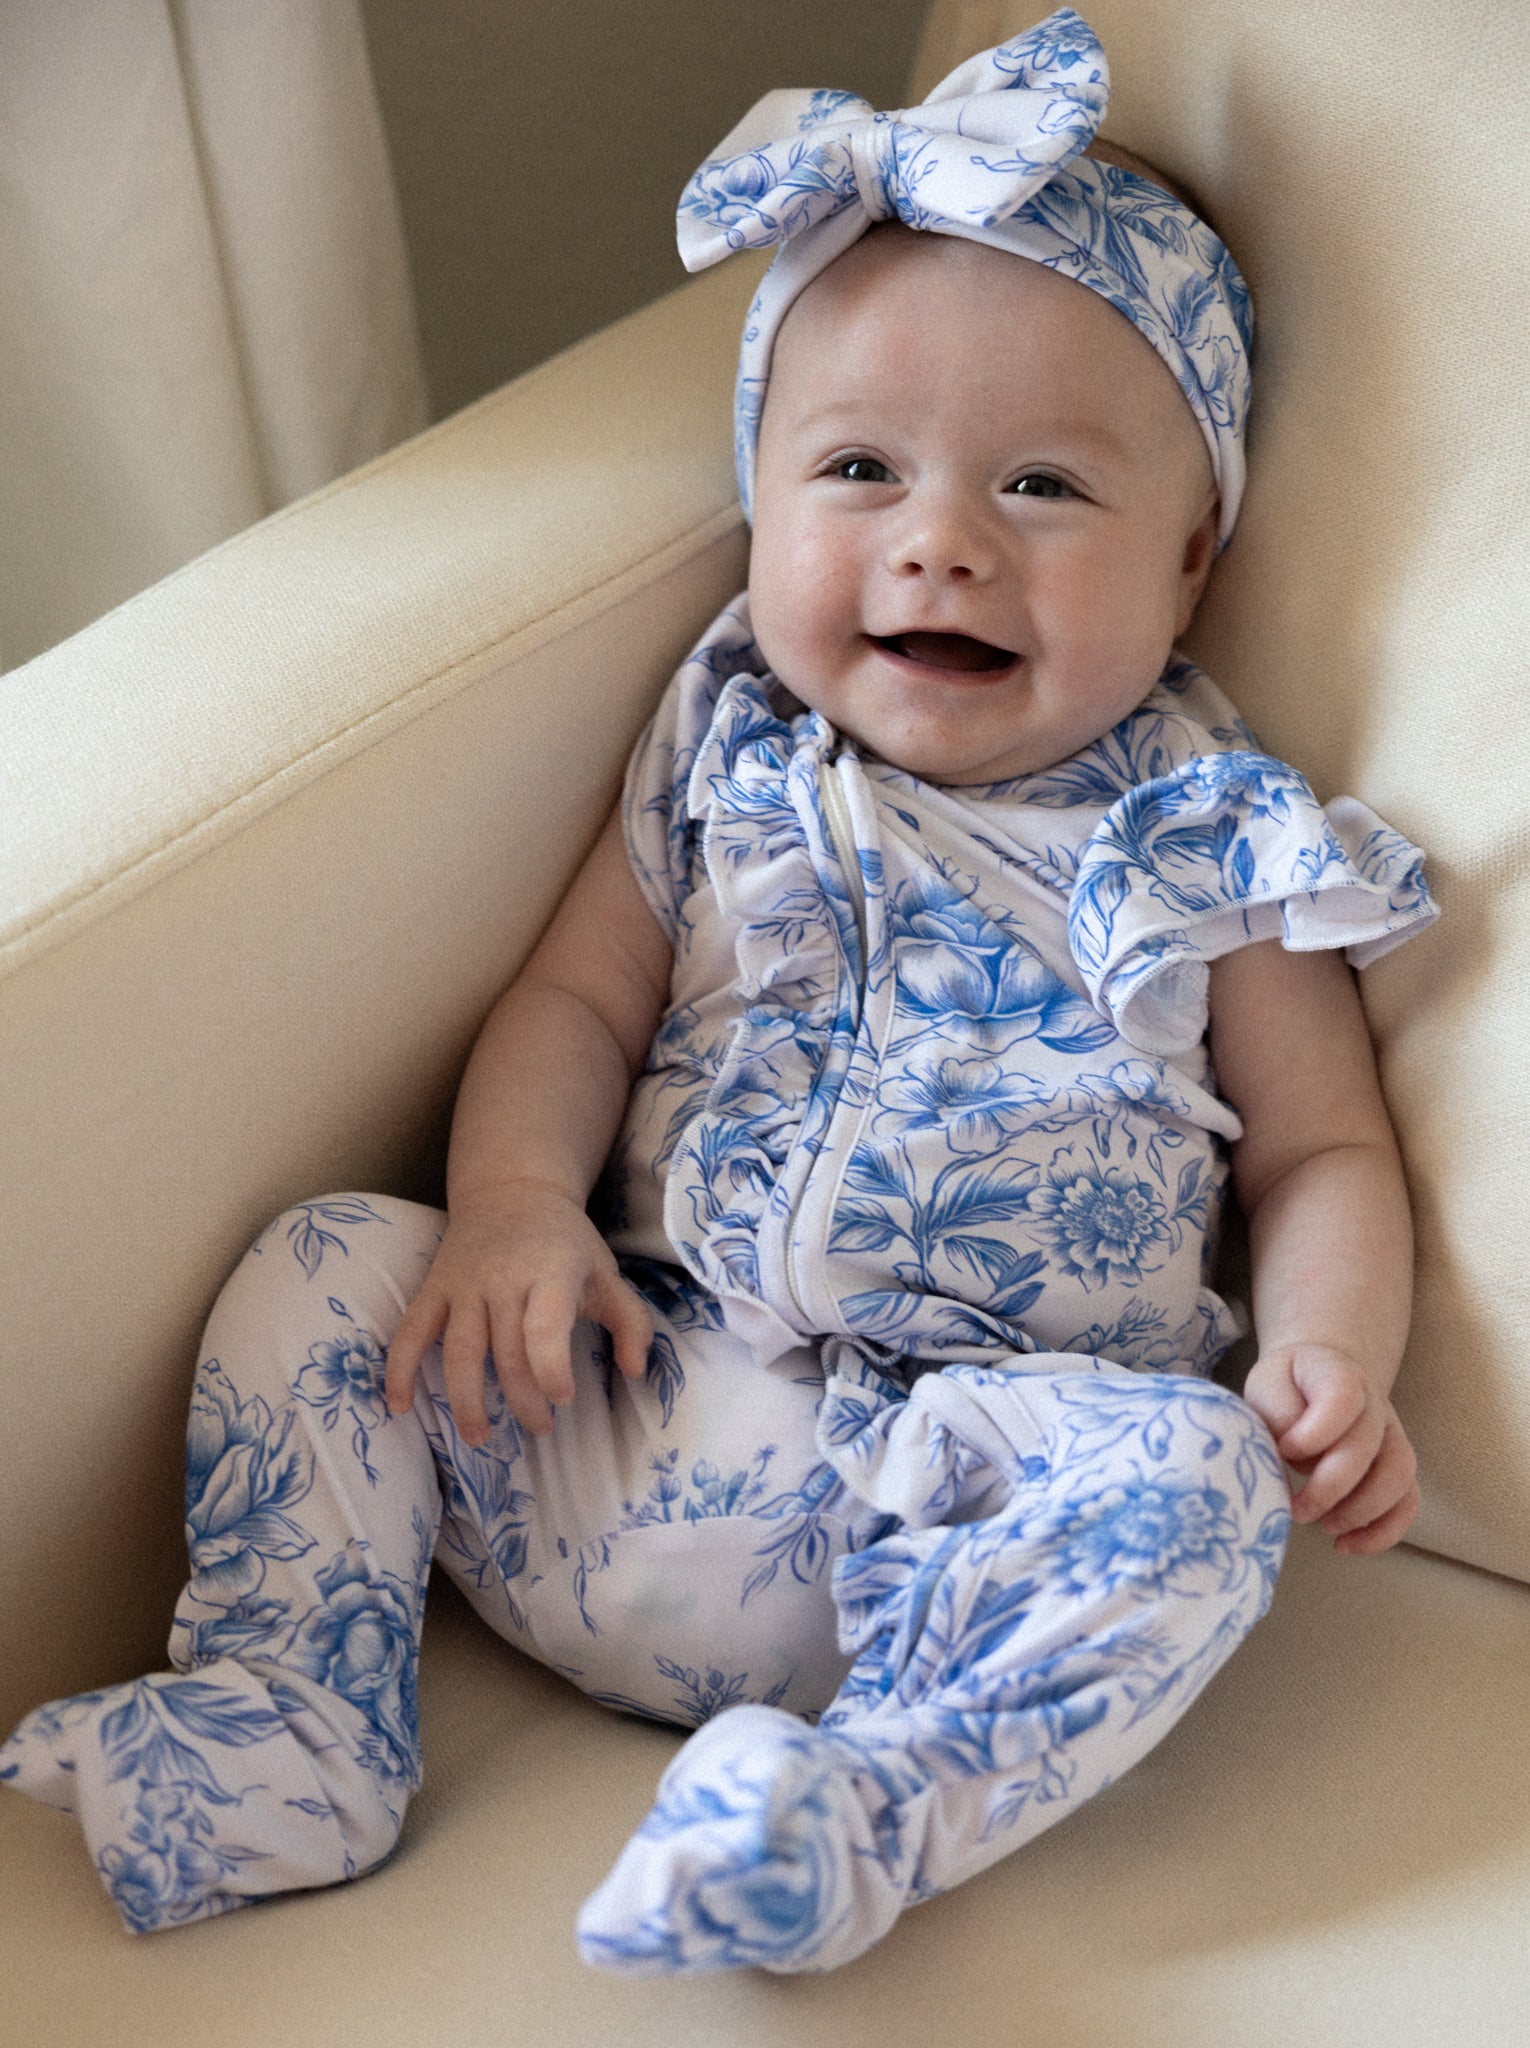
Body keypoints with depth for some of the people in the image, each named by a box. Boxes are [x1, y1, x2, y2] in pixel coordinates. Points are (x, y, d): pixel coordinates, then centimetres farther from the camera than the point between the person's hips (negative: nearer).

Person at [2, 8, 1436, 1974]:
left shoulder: (1216, 846, 5)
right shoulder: (725, 765, 13)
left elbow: (1320, 1153, 8)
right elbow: (577, 998, 12)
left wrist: (1331, 1360, -13)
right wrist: (515, 1202, -9)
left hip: (947, 1474, -3)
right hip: (613, 1394, 4)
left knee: (1187, 1474, -30)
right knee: (327, 1264, -9)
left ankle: (874, 1794, -35)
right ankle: (288, 1716, -10)